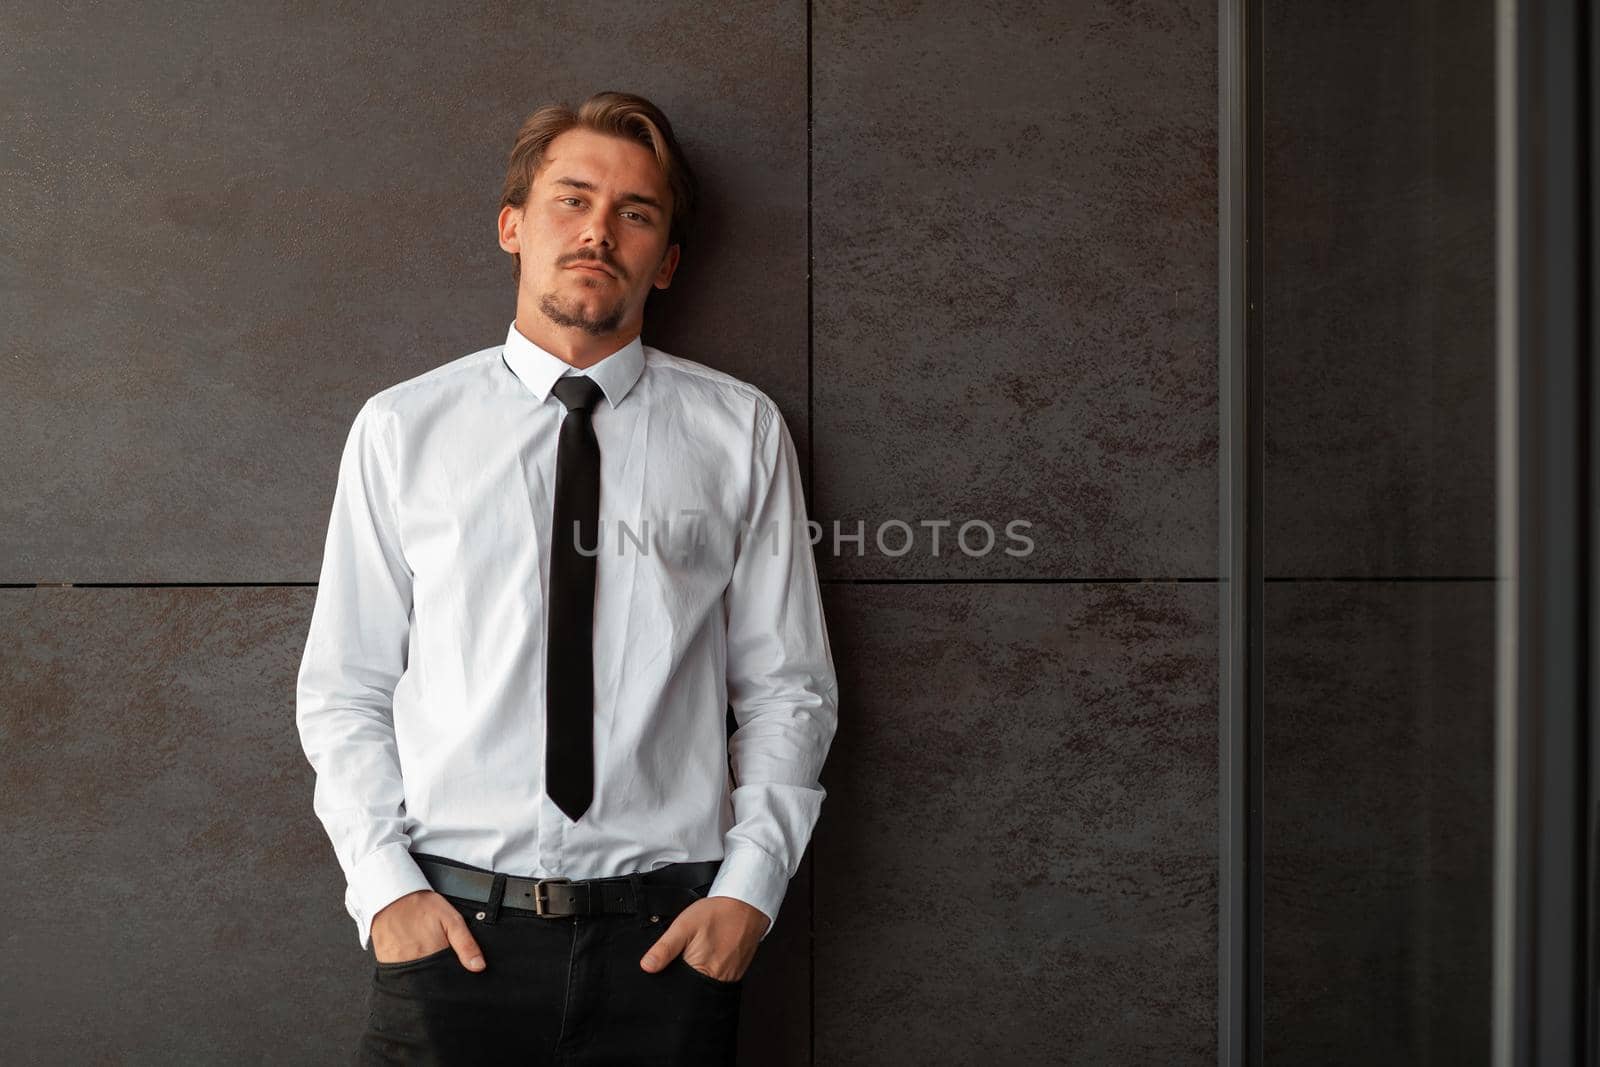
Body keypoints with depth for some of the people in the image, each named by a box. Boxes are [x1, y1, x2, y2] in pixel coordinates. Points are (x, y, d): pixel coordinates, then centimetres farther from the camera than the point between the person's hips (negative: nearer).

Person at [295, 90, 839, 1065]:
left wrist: (749, 886, -6)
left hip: (667, 937, 0)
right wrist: (383, 884, -5)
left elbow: (788, 690, 4)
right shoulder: (400, 429, 4)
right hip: (449, 933, 0)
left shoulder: (739, 430, 3)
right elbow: (344, 691, 6)